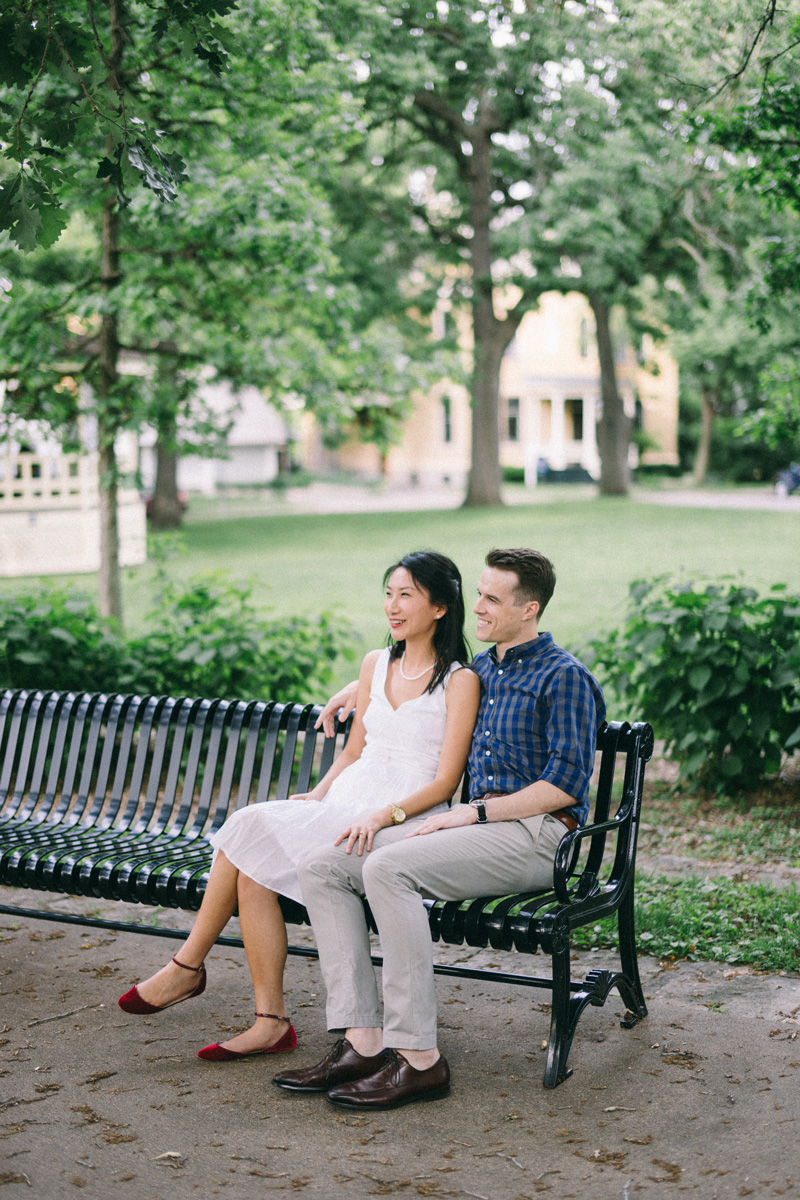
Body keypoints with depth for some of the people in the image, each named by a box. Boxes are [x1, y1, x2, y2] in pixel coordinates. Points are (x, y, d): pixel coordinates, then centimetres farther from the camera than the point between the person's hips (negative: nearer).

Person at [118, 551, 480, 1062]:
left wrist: (382, 816, -22)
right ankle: (270, 1021, -17)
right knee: (253, 870, -23)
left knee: (251, 829, -23)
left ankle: (188, 967, -6)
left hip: (406, 823, -6)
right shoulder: (376, 664, 17)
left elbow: (445, 782, -8)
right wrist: (316, 795, 2)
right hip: (347, 804, 6)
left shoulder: (460, 681, -3)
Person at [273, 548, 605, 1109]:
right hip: (479, 821, 8)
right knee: (322, 866, -9)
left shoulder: (565, 677, -6)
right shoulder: (479, 669, 19)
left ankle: (418, 1057, -28)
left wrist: (473, 812, -16)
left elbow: (567, 784, -15)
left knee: (388, 867, -32)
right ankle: (363, 1042, -18)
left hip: (537, 832, -8)